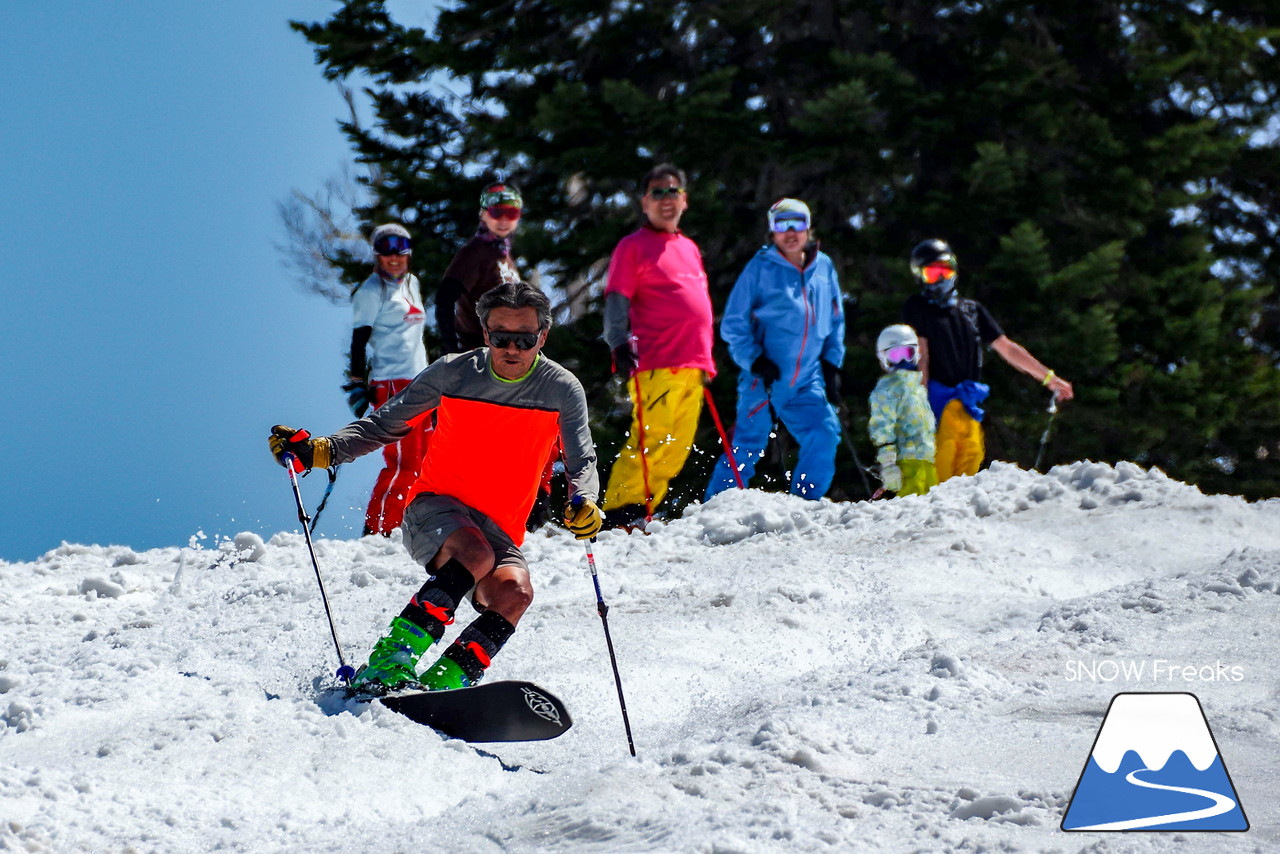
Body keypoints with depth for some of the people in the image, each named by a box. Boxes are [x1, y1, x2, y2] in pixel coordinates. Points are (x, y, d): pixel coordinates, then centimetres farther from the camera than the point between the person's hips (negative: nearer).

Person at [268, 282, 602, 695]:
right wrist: (320, 450, -10)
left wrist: (583, 503, -27)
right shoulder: (453, 373, -3)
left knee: (514, 590, -31)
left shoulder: (562, 390, -2)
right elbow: (386, 424, 4)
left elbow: (582, 462, -2)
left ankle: (443, 684, -36)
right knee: (475, 555, -36)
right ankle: (387, 666, -39)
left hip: (498, 531, 2)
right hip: (435, 507, -2)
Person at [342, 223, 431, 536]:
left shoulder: (411, 283, 18)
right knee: (402, 461, -13)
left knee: (423, 458, 5)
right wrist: (358, 385, -15)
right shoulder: (372, 290, -5)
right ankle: (378, 529, -9)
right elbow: (359, 341, -9)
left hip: (418, 381, 8)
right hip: (390, 382, -8)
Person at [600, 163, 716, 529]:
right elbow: (616, 303, -4)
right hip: (656, 365, -7)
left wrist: (706, 358, 28)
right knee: (651, 440, -16)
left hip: (692, 364, 7)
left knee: (676, 450, 2)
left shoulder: (689, 248, 23)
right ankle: (620, 512, -14)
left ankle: (640, 512, 7)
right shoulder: (634, 246, 3)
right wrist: (620, 344, -19)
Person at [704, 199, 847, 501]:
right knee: (748, 445, -4)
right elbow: (733, 324, -2)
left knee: (825, 433, -9)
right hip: (764, 381, -4)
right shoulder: (760, 267, -2)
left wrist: (831, 365, 10)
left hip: (807, 382, 4)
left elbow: (836, 321, 20)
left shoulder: (824, 268, 9)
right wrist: (755, 360, -14)